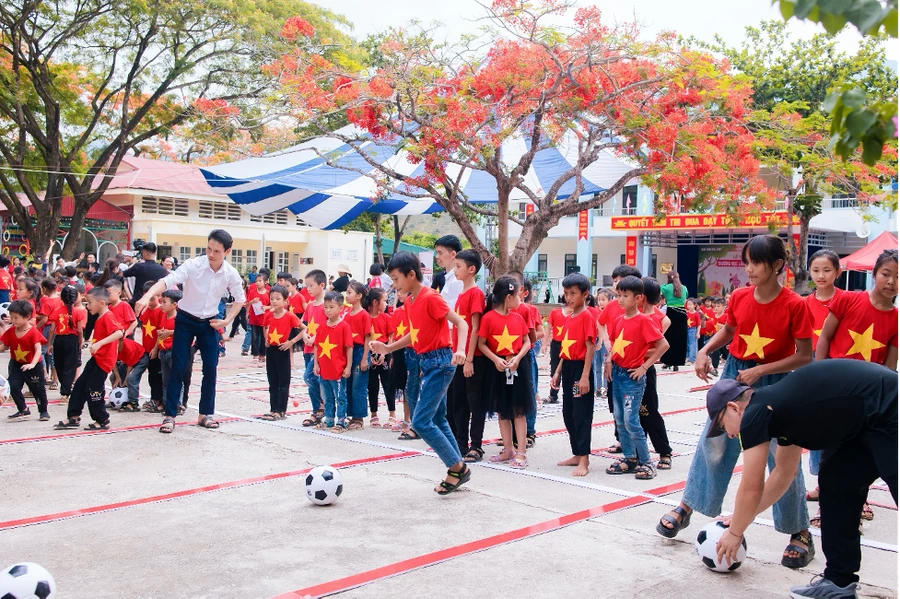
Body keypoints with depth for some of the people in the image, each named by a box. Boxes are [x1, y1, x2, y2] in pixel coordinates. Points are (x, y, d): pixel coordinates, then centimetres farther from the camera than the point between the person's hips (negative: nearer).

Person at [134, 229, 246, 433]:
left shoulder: (231, 274, -11)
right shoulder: (193, 264, -22)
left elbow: (239, 299, 7)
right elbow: (167, 281, -34)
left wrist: (227, 321, -4)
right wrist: (147, 297, -51)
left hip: (210, 322, 3)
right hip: (186, 320, -3)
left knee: (210, 368, 1)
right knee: (178, 367, -5)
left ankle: (205, 414, 14)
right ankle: (170, 415, 2)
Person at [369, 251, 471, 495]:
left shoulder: (430, 298, -16)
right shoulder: (409, 301, 10)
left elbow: (461, 322, -18)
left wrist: (460, 350, -34)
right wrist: (388, 348, 13)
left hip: (440, 362, -9)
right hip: (427, 362, 9)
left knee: (421, 422, -9)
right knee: (438, 420, 13)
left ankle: (457, 467, 2)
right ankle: (458, 469, 21)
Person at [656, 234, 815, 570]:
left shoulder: (794, 305, -17)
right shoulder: (739, 297, -5)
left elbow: (804, 357, -14)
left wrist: (760, 370, -22)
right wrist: (705, 351, -4)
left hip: (774, 384, -4)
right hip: (734, 375, 4)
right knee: (713, 444, 9)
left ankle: (800, 533, 15)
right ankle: (686, 508, 22)